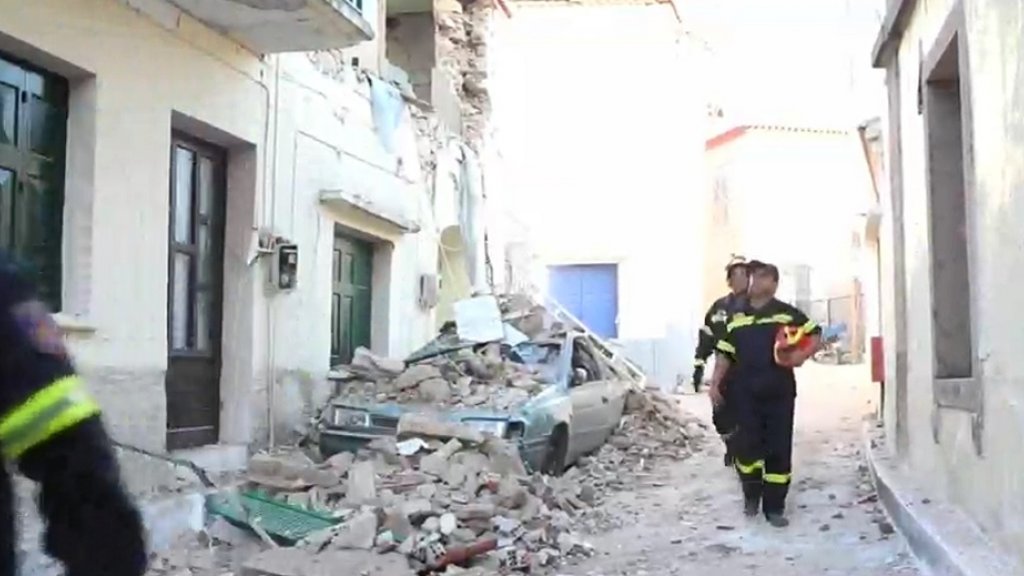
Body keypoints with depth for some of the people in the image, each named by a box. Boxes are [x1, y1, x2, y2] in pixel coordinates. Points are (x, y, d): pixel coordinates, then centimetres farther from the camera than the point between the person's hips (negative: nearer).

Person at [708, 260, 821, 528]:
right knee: (746, 446, -1)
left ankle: (774, 507, 12)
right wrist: (715, 384, 5)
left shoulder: (788, 314, 3)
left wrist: (802, 355, -13)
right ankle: (751, 494, 24)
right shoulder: (737, 317, 11)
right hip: (745, 393, 1)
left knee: (779, 449, 2)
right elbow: (725, 354, 12)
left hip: (779, 392, -1)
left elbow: (816, 335, 5)